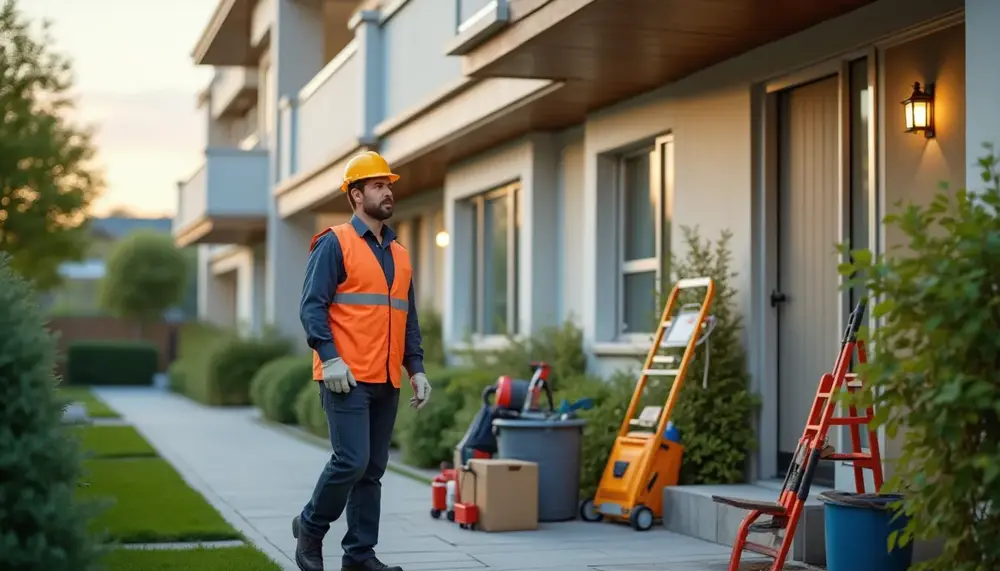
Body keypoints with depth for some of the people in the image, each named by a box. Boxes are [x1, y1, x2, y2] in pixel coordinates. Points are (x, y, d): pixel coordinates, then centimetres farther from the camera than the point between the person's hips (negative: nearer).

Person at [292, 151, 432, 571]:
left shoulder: (399, 253, 18)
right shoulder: (334, 244, -3)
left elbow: (408, 320, 20)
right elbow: (312, 306, -10)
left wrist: (416, 368, 11)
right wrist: (330, 357, -20)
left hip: (387, 382, 7)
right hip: (347, 379, -7)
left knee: (373, 469, 8)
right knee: (351, 461, -13)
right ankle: (311, 527, 10)